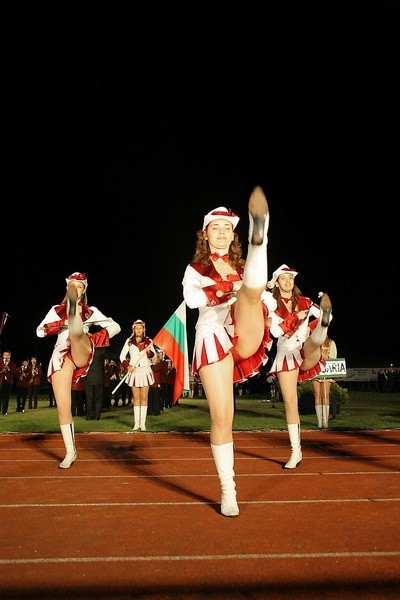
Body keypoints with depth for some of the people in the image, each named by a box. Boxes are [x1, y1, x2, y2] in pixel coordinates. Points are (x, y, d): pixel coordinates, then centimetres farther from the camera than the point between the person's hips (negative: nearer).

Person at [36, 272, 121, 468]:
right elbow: (40, 331, 10)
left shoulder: (90, 311, 18)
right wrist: (61, 323, -5)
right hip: (61, 356, 2)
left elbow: (115, 326, 12)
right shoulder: (56, 310, 21)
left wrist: (95, 338, -5)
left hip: (81, 352, -1)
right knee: (62, 406, -7)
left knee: (76, 333, -36)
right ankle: (70, 452, 3)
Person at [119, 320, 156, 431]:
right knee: (136, 398, 3)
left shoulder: (148, 341, 3)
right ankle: (136, 423, 6)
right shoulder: (129, 341, 3)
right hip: (134, 371, 1)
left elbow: (153, 355, -5)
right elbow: (122, 356, 3)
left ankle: (143, 423, 0)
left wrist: (149, 351, -27)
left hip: (145, 371, 0)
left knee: (144, 397, -1)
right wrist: (127, 366, -12)